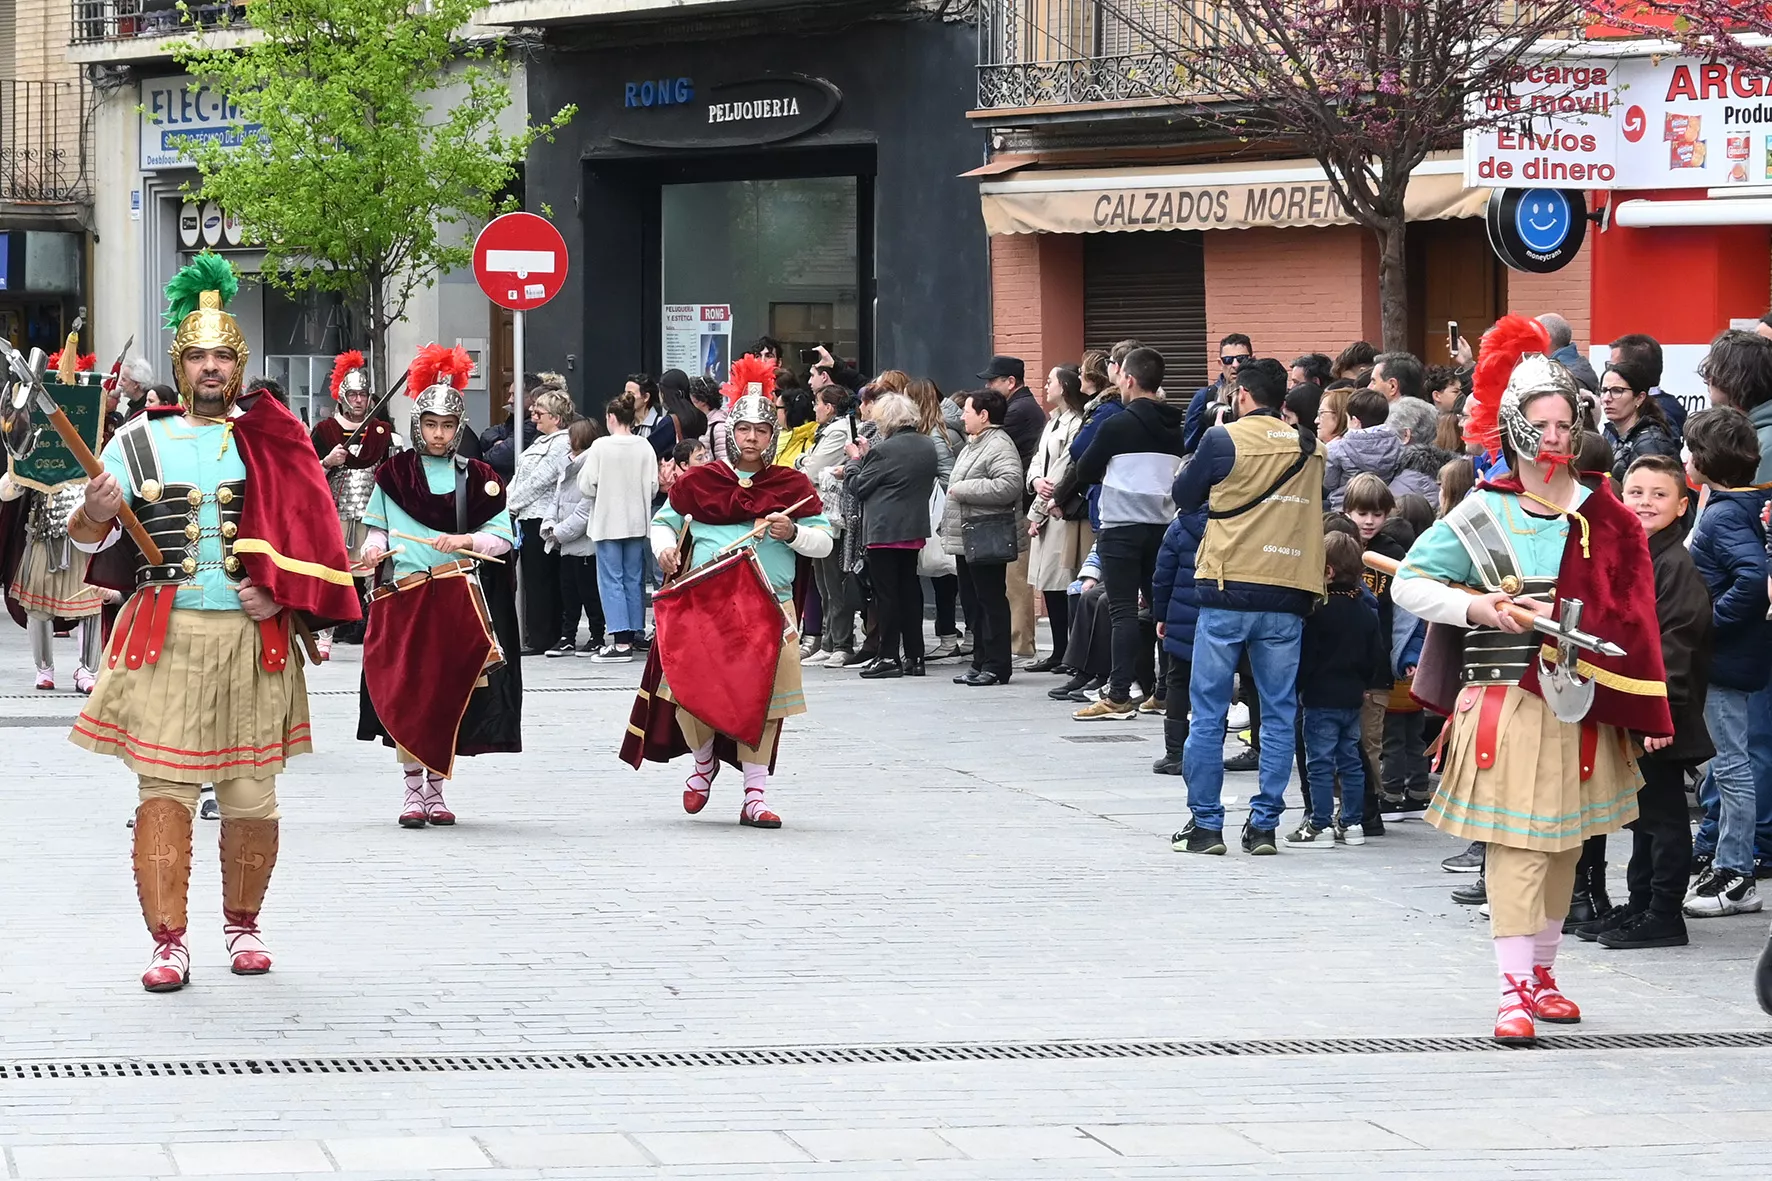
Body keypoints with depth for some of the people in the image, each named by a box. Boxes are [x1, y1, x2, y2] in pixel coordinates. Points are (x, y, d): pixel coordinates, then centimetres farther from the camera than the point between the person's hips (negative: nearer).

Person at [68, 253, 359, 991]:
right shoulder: (138, 443, 8)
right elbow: (91, 541, 4)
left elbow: (312, 535, 9)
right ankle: (168, 943, -8)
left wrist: (282, 593, -7)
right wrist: (95, 515, -19)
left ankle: (243, 926, 22)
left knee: (251, 796, 5)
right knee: (163, 789, -8)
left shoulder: (270, 445, 8)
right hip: (162, 642, -1)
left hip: (252, 641, 1)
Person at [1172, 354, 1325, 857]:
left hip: (1228, 593, -3)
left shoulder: (1225, 440, -6)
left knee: (1208, 712, 5)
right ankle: (1264, 824, 6)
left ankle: (1206, 823, 5)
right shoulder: (1309, 448, 6)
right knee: (1279, 715, 8)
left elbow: (1184, 496, 8)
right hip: (1287, 597, 3)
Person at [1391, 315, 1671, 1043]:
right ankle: (1515, 989, -10)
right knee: (1515, 842, -9)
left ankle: (1541, 969, 26)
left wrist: (1556, 617, -8)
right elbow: (1410, 583, -1)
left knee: (1564, 841, 12)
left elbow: (1629, 616, 6)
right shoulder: (1483, 515, -1)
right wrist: (1475, 608, -15)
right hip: (1505, 700, -4)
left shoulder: (1603, 518, 6)